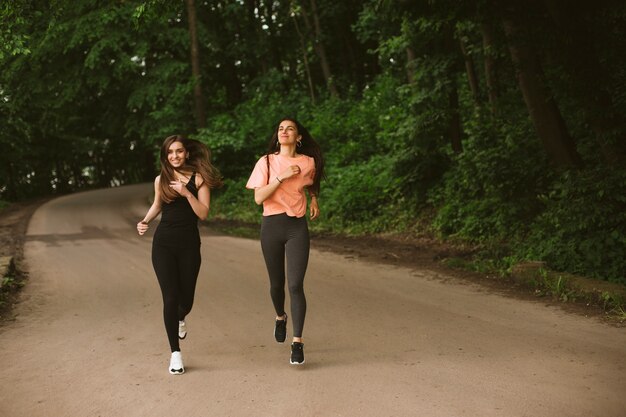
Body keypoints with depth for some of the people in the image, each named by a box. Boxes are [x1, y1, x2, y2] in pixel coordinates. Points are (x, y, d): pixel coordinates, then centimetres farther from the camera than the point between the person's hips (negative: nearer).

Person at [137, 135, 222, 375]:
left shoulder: (198, 178, -3)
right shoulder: (161, 180, 5)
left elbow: (203, 213, -9)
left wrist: (187, 193, -20)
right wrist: (145, 221, 4)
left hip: (189, 244, -1)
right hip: (163, 244, 1)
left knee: (186, 299, 7)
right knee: (170, 298, -7)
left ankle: (180, 319, 47)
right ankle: (175, 353, 4)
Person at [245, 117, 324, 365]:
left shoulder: (308, 163, 2)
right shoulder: (266, 162, -2)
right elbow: (258, 197, -12)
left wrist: (314, 200, 10)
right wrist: (282, 177, -18)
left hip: (297, 227, 0)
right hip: (271, 226, 1)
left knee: (295, 286, -10)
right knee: (277, 283, 13)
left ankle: (297, 343, -4)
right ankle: (280, 317, 45)